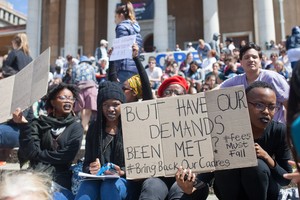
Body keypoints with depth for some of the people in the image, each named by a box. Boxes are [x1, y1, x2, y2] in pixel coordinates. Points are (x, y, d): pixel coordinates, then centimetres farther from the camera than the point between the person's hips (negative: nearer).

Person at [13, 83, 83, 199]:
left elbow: (66, 157, -7)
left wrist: (38, 154, -3)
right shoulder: (39, 123, 6)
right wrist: (24, 126, -14)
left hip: (59, 179, -2)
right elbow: (29, 152, -6)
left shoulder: (76, 127, 3)